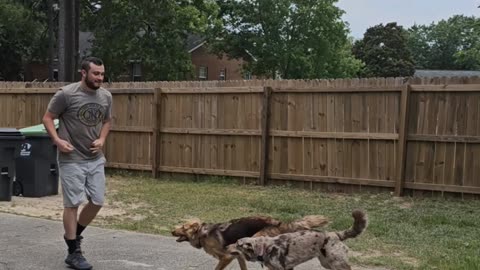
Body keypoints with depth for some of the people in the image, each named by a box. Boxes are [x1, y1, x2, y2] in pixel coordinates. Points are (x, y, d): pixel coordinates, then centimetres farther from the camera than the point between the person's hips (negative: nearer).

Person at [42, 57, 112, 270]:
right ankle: (74, 253, 9)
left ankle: (74, 235, 32)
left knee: (97, 202, 7)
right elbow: (47, 118, -4)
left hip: (95, 159, 6)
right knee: (73, 204, -2)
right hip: (71, 159, -5)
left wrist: (102, 139, -1)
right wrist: (57, 140, -19)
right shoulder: (66, 94, -12)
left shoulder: (106, 96, 4)